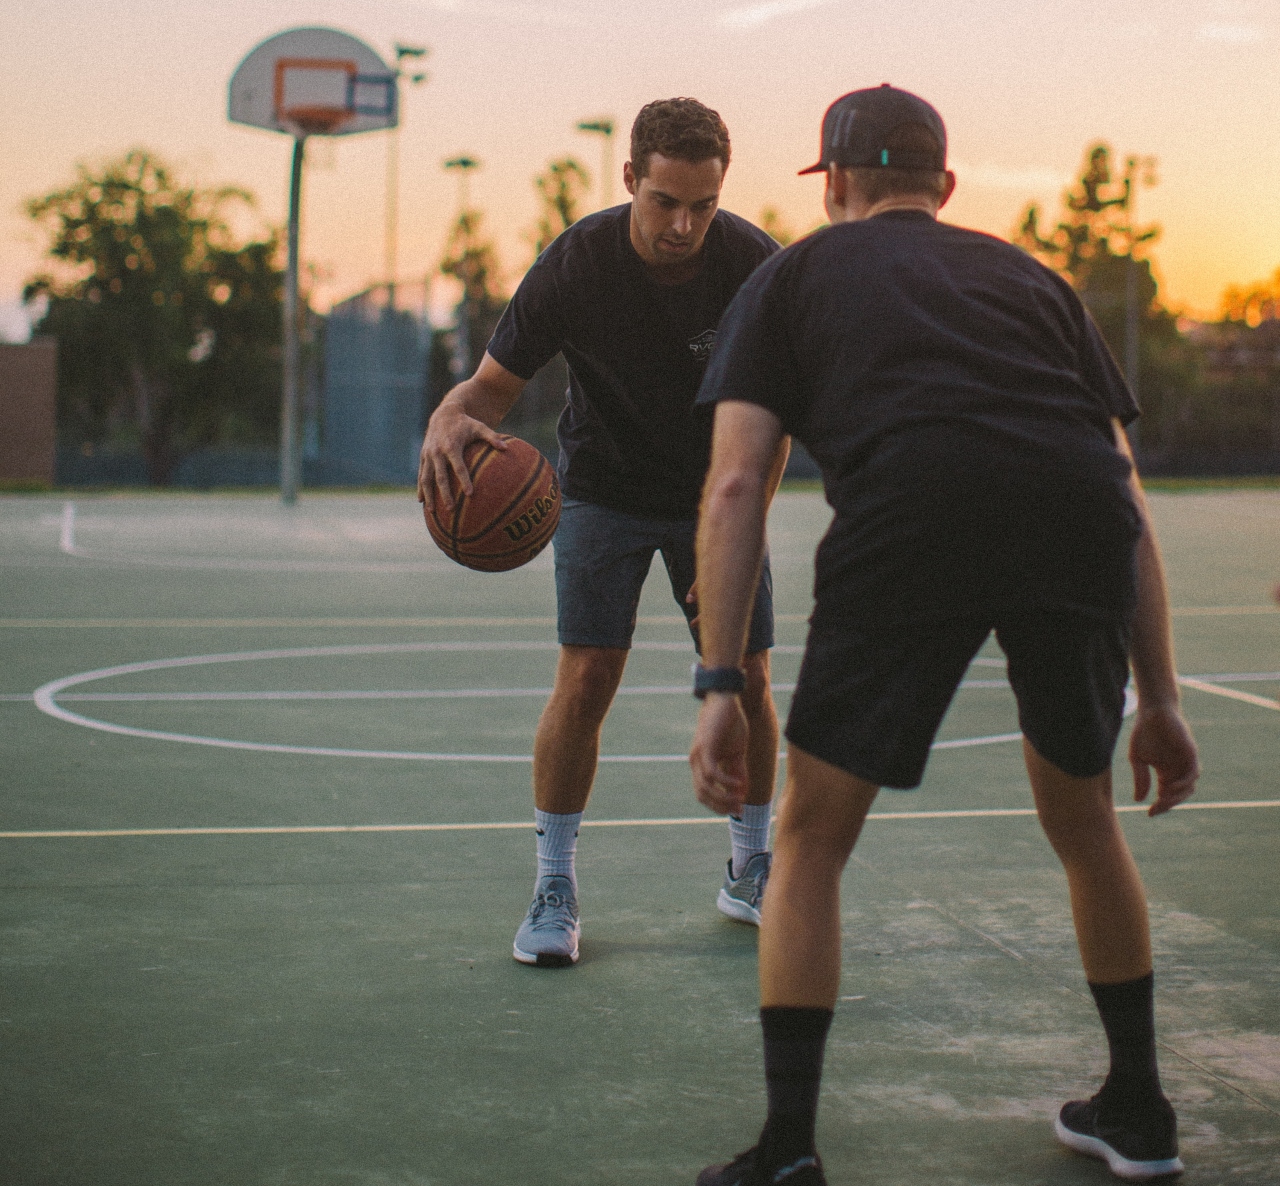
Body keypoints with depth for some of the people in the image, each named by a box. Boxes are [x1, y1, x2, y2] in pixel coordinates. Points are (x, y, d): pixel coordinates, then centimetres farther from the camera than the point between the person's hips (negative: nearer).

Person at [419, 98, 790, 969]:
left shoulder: (755, 266, -21)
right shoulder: (575, 265, -24)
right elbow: (496, 381, -18)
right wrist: (453, 418, -42)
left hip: (716, 494, 1)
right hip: (605, 492, -1)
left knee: (747, 681, -1)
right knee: (585, 676, -14)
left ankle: (751, 871, 21)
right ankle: (555, 888, 0)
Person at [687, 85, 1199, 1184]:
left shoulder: (792, 276, 27)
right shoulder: (1031, 278, 34)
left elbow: (734, 487, 11)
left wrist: (720, 690, 9)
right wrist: (1161, 699, 29)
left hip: (909, 525, -3)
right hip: (1080, 524, 4)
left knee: (811, 839, 13)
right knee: (1082, 817, 26)